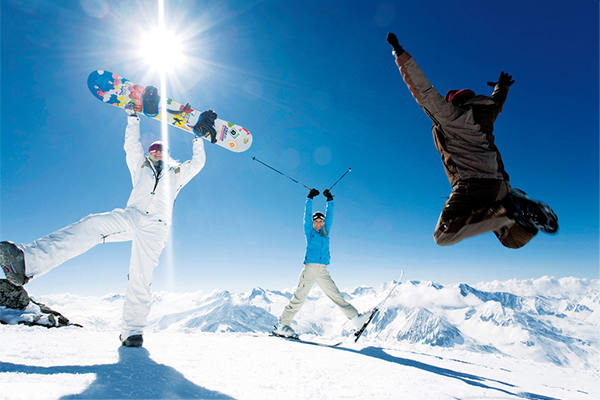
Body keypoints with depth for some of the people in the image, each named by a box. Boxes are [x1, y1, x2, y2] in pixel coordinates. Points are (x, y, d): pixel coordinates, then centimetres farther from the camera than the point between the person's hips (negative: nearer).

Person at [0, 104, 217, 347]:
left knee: (140, 278, -12)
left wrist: (199, 136, 28)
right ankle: (26, 262, -39)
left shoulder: (177, 172, 29)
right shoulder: (141, 167, 30)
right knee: (91, 226, -26)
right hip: (130, 216, 1)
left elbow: (198, 162, 26)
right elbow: (131, 145, 25)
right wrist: (133, 117, 22)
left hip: (155, 227, -1)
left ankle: (132, 331, -7)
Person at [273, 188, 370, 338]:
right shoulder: (309, 231, 9)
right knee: (299, 298, -8)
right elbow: (307, 215, 4)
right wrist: (310, 198, 1)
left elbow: (329, 216, 18)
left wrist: (330, 200, 15)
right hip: (310, 268, -4)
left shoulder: (326, 232, 19)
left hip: (323, 271, 4)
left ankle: (355, 318, -2)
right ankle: (283, 325, -4)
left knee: (337, 296, 1)